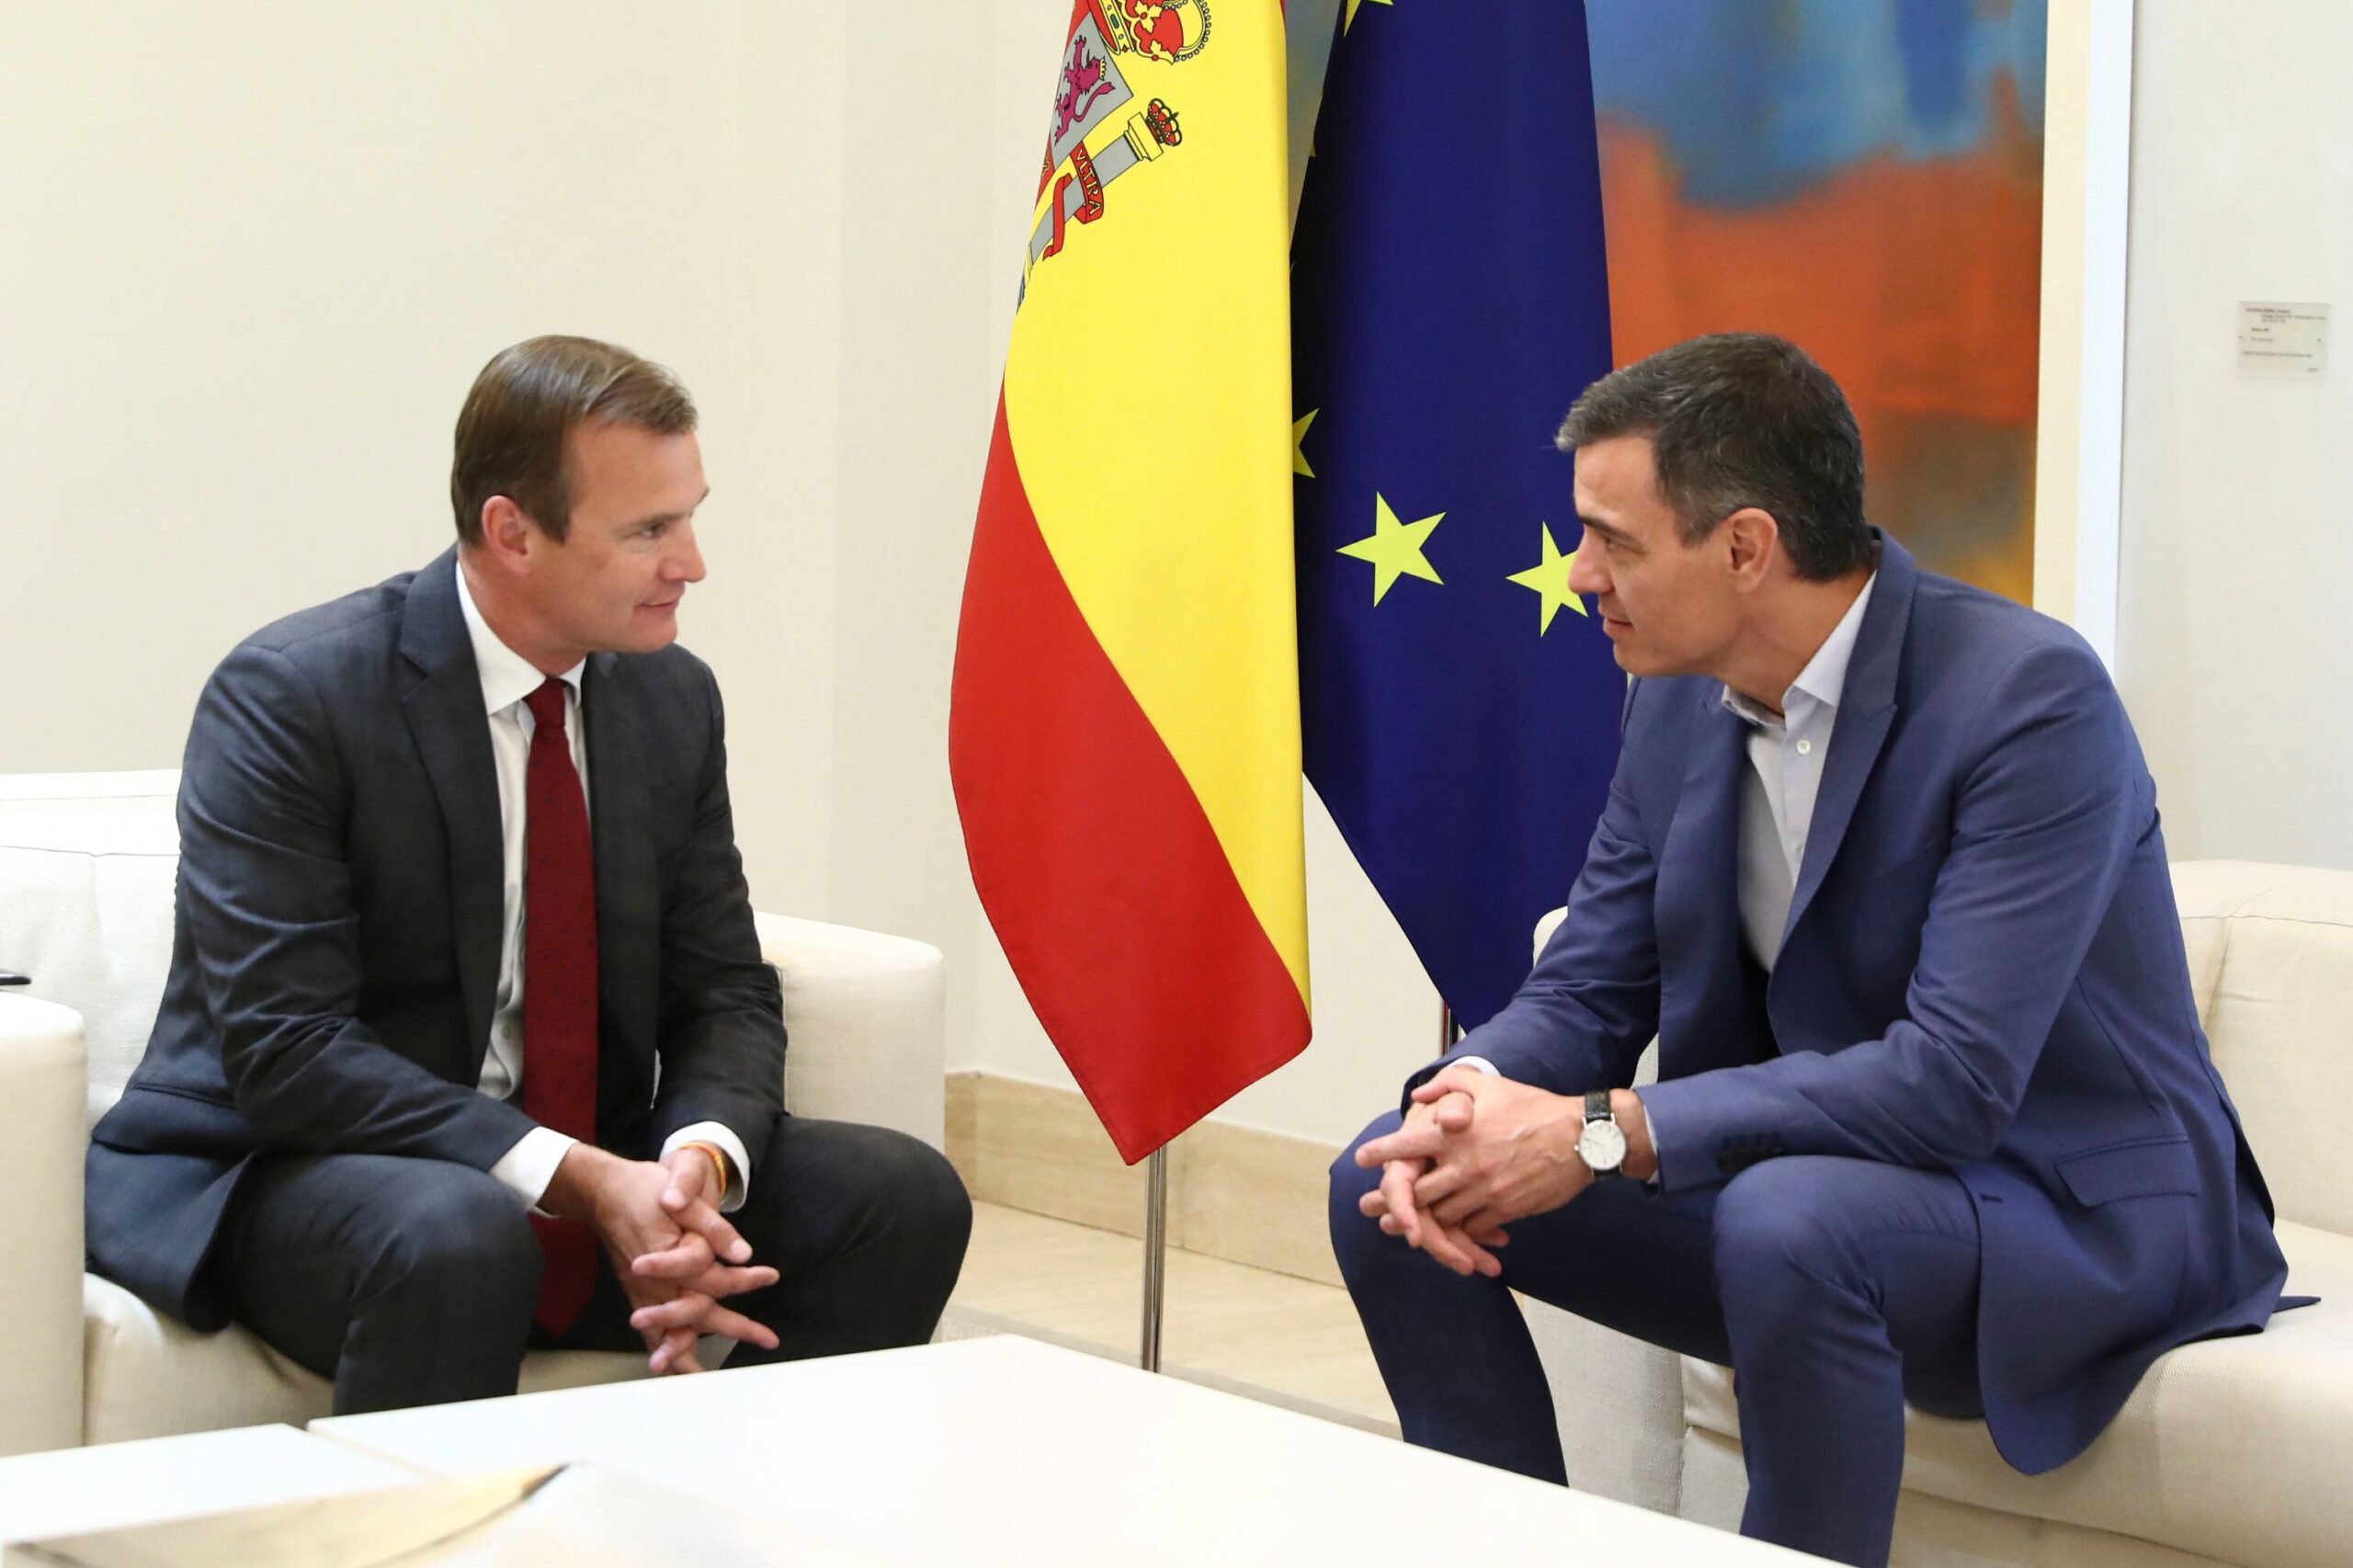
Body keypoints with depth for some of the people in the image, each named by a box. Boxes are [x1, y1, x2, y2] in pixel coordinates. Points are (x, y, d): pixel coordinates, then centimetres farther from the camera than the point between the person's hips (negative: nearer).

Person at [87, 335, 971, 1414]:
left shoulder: (674, 698, 4)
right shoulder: (285, 699, -15)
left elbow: (724, 992, 5)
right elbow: (283, 1047, -21)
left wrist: (701, 1155, -19)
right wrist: (578, 1181, -28)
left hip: (594, 1176, 6)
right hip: (281, 1175, -6)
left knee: (904, 1196, -12)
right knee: (455, 1237, -38)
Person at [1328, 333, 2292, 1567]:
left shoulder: (2029, 696, -23)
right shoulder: (1676, 696, 1)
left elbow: (1953, 1080, -29)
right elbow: (1590, 988, 5)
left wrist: (1605, 1136, -31)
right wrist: (1472, 1093, -19)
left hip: (2070, 1211, -7)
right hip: (1787, 1176, 7)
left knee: (1790, 1216, -38)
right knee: (1390, 1182, -7)